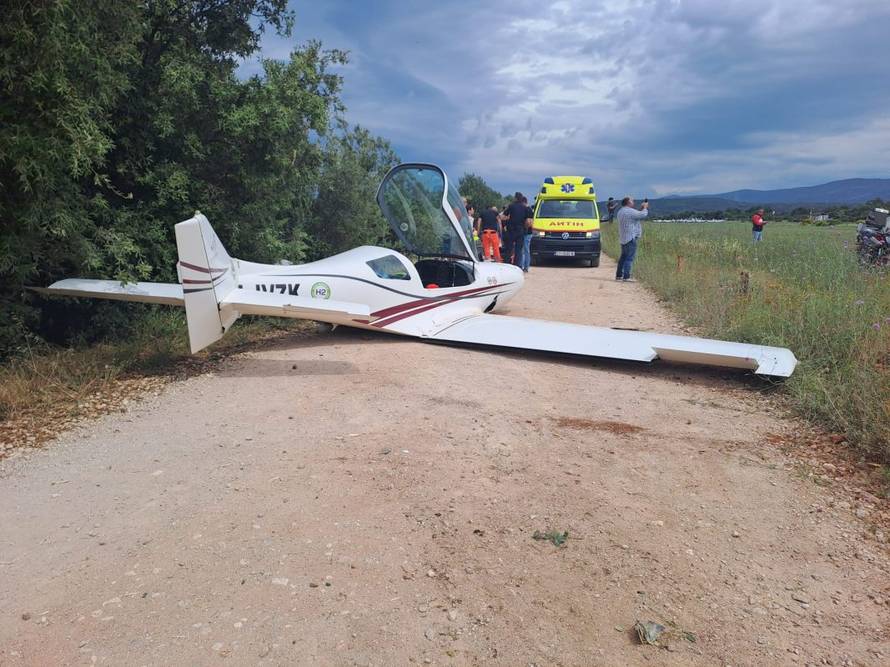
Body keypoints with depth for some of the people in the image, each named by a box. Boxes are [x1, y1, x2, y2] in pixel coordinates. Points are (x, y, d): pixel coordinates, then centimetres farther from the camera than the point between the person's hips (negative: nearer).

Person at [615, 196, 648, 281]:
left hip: (623, 238, 10)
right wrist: (645, 207, 3)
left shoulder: (620, 211, 14)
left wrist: (641, 209, 16)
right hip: (631, 238, -10)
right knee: (629, 258, -8)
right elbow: (643, 214, -15)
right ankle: (626, 277, -11)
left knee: (623, 257, 17)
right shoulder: (630, 211, -16)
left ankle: (618, 275, 21)